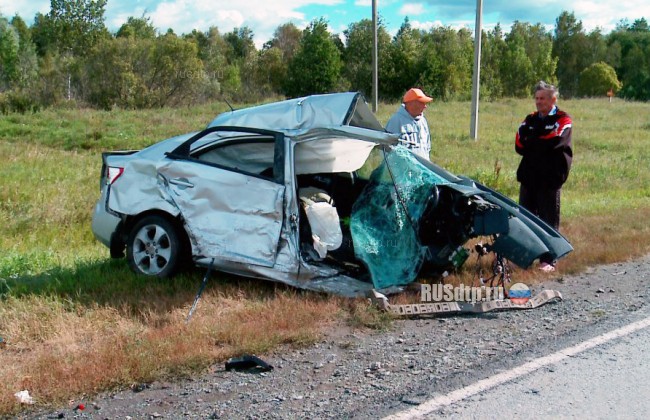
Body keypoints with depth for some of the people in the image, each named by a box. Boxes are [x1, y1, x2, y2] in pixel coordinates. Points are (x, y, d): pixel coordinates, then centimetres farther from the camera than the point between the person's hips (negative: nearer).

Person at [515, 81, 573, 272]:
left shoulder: (563, 120, 0)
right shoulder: (530, 119, 15)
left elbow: (554, 140, -17)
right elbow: (519, 145, 2)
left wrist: (531, 144, -4)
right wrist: (541, 146, -12)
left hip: (550, 178, -5)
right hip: (528, 176, 5)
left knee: (548, 220, -1)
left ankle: (548, 260, 4)